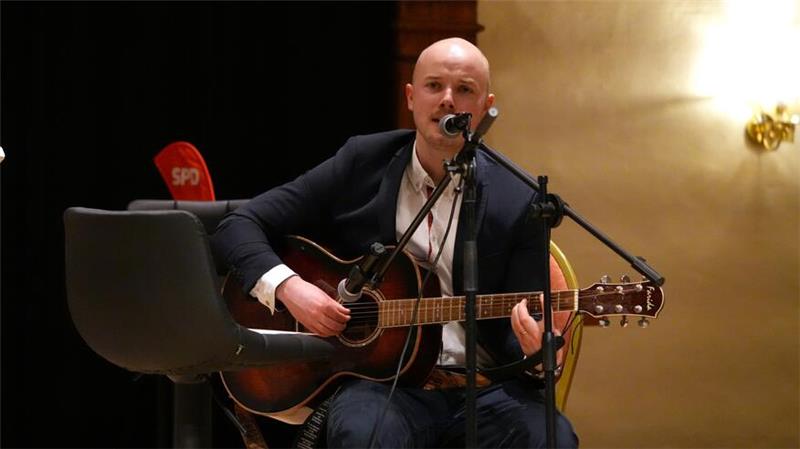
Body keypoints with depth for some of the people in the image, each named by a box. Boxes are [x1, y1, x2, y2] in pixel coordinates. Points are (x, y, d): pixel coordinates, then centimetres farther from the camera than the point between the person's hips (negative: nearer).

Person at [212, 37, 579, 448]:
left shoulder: (516, 203, 1)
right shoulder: (362, 165, 4)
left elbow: (514, 330, 2)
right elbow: (239, 227, 6)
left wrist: (537, 351, -23)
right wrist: (287, 286, -13)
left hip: (483, 386, 1)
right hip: (380, 378, -1)